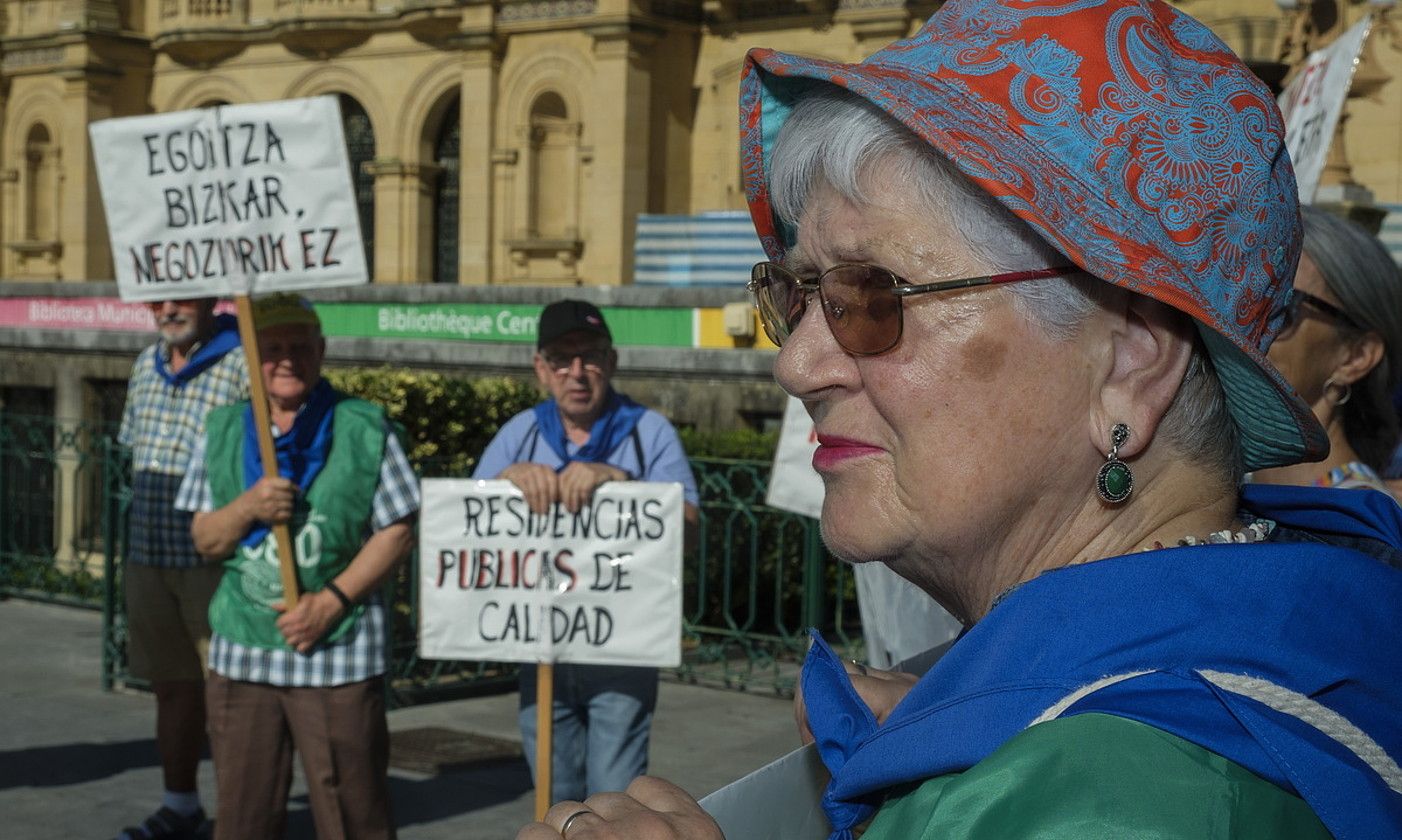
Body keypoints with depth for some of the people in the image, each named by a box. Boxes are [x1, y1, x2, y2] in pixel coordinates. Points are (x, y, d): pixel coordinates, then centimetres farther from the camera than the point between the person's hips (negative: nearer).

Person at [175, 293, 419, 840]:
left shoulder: (364, 429, -1)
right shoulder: (223, 431, 10)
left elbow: (397, 531, -3)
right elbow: (205, 540, 11)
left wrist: (331, 600, -13)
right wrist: (249, 507, -11)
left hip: (338, 654, -3)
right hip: (242, 652, 3)